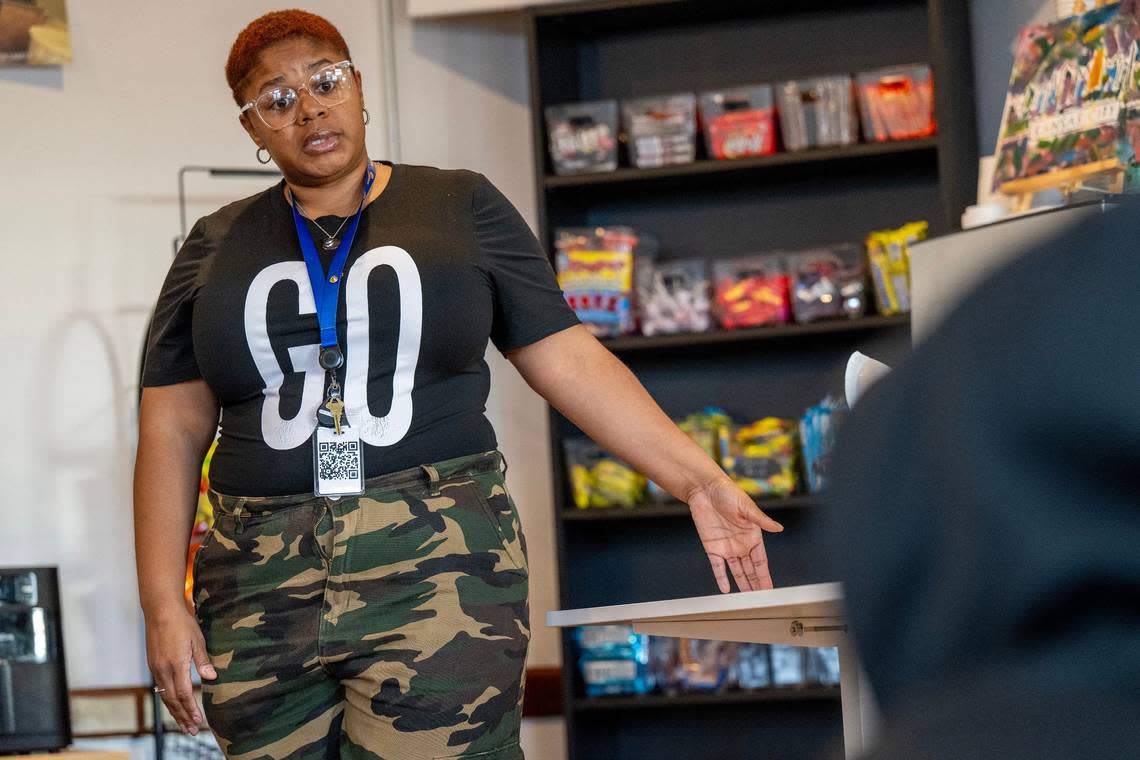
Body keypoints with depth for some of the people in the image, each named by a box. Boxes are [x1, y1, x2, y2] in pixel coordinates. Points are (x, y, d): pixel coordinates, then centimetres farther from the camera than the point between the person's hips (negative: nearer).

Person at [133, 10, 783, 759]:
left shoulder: (459, 207, 10)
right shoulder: (216, 248, 13)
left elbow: (569, 360, 8)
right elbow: (173, 431, 9)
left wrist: (698, 479, 0)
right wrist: (163, 602, 0)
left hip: (439, 573, -2)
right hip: (263, 590, 2)